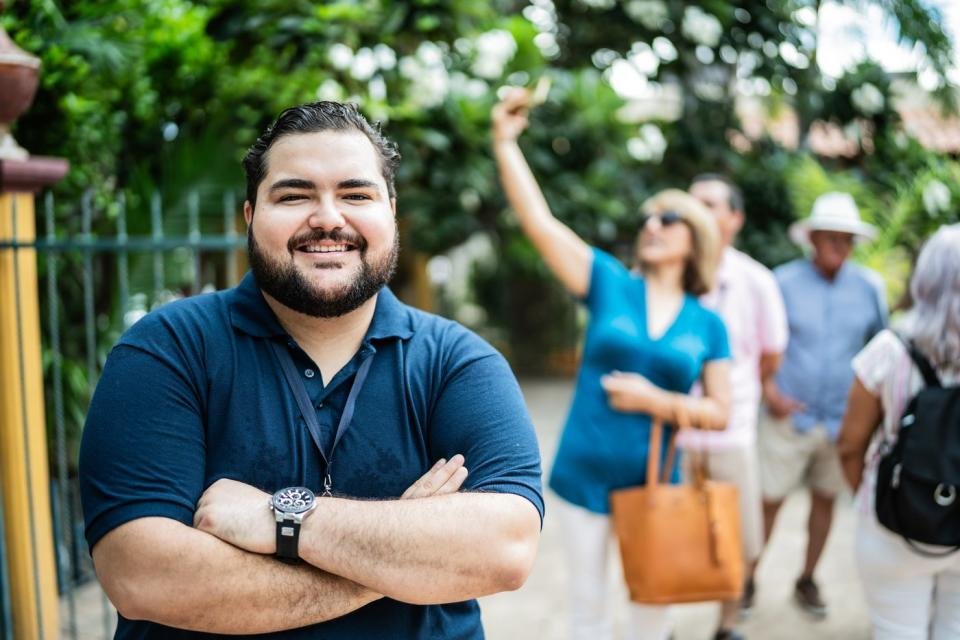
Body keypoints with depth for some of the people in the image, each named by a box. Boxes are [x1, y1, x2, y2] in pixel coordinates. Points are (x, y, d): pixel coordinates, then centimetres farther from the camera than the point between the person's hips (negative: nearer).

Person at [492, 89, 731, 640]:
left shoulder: (708, 324, 1)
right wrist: (506, 141, -16)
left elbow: (720, 413, 1)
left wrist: (656, 401, -15)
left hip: (655, 484, 1)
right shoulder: (610, 284, -2)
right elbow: (538, 220, -10)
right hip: (583, 476, -1)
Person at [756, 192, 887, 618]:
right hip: (789, 414, -3)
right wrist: (768, 389, -11)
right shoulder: (784, 281, -5)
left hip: (843, 418, 3)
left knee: (825, 499, 13)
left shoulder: (869, 287, 1)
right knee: (770, 501, -1)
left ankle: (807, 580, 30)